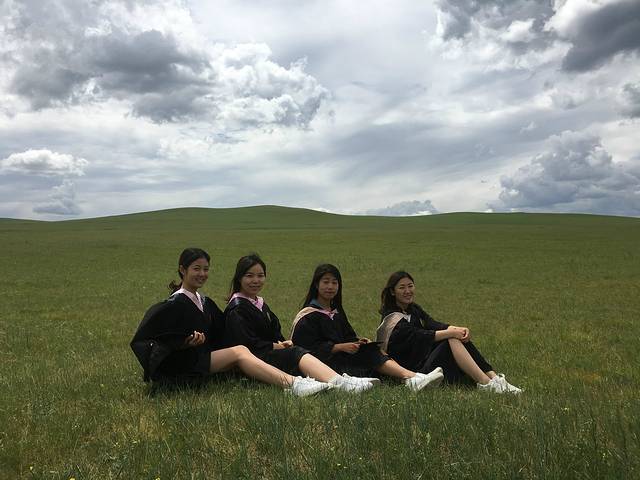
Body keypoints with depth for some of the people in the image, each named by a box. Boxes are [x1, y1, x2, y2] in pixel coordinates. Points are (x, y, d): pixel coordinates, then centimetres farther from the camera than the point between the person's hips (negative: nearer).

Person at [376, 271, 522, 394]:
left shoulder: (414, 309, 15)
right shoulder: (392, 319, -10)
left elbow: (433, 325, -1)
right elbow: (418, 336, -22)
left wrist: (458, 329, -19)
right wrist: (451, 332, -26)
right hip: (413, 370, -8)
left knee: (460, 338, -13)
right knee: (452, 340, -24)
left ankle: (493, 377, -20)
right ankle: (486, 384, -31)